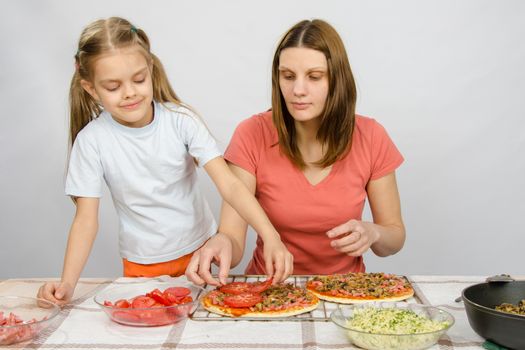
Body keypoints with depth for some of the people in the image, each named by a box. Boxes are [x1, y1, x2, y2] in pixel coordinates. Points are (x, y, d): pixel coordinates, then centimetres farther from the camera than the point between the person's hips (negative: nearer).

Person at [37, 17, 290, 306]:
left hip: (202, 249, 0)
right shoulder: (91, 139, -13)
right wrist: (67, 283, -23)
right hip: (141, 265, 0)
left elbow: (230, 185, -22)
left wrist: (271, 238, -35)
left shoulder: (180, 119, -15)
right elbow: (86, 218, -10)